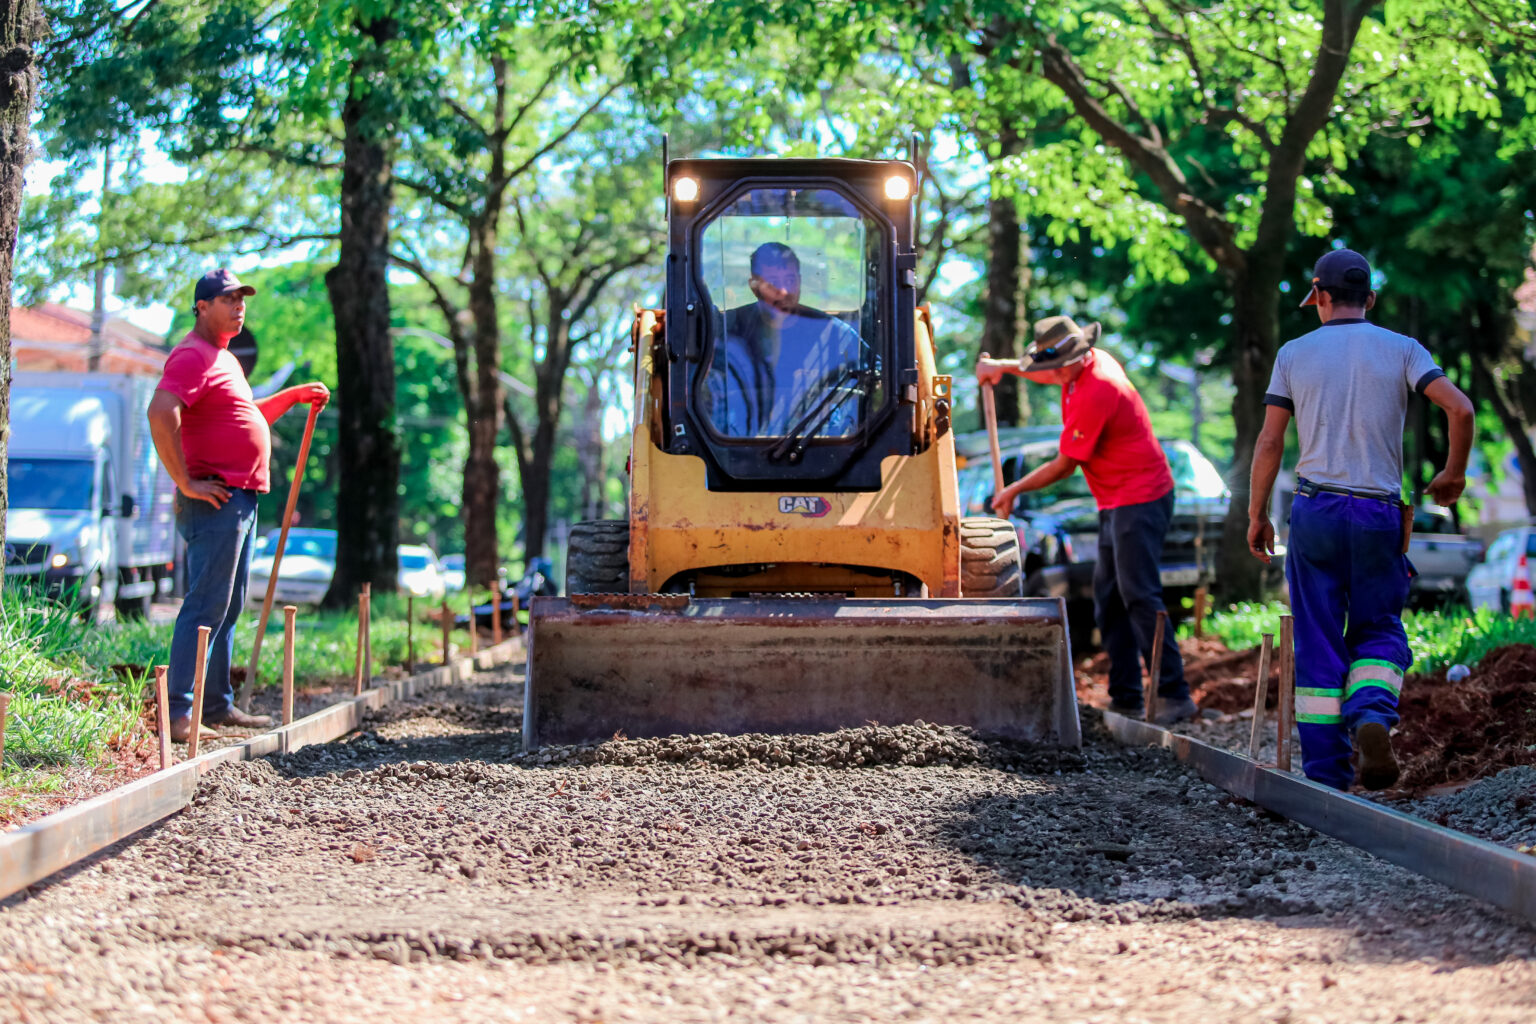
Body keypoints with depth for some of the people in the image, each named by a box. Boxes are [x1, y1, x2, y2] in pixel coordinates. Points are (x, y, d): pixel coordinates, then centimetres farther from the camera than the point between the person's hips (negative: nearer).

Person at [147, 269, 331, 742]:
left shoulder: (223, 359, 22)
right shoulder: (193, 355, -12)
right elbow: (161, 414, -27)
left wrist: (295, 396, 28)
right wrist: (185, 482, -24)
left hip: (241, 500, 10)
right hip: (215, 501, -10)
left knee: (228, 608, 14)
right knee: (206, 606, -13)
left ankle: (218, 704, 21)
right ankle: (178, 713, -14)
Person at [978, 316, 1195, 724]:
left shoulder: (1095, 393, -23)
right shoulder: (1091, 362, 6)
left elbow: (1064, 465, -15)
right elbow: (1051, 374, 33)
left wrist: (1014, 490, -2)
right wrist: (1005, 366, 21)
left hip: (1140, 501, -11)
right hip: (1117, 503, 11)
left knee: (1140, 598, -14)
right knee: (1108, 600, 8)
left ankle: (1174, 695, -14)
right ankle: (1125, 699, 10)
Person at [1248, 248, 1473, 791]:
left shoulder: (1294, 353, 5)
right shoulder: (1401, 349, 3)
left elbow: (1269, 442, 3)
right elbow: (1460, 408, -9)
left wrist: (1257, 515, 12)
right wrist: (1453, 474, 8)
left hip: (1315, 508, 0)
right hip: (1379, 512, 0)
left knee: (1318, 640, 5)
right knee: (1378, 629, 12)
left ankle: (1326, 772, 3)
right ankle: (1373, 716, -19)